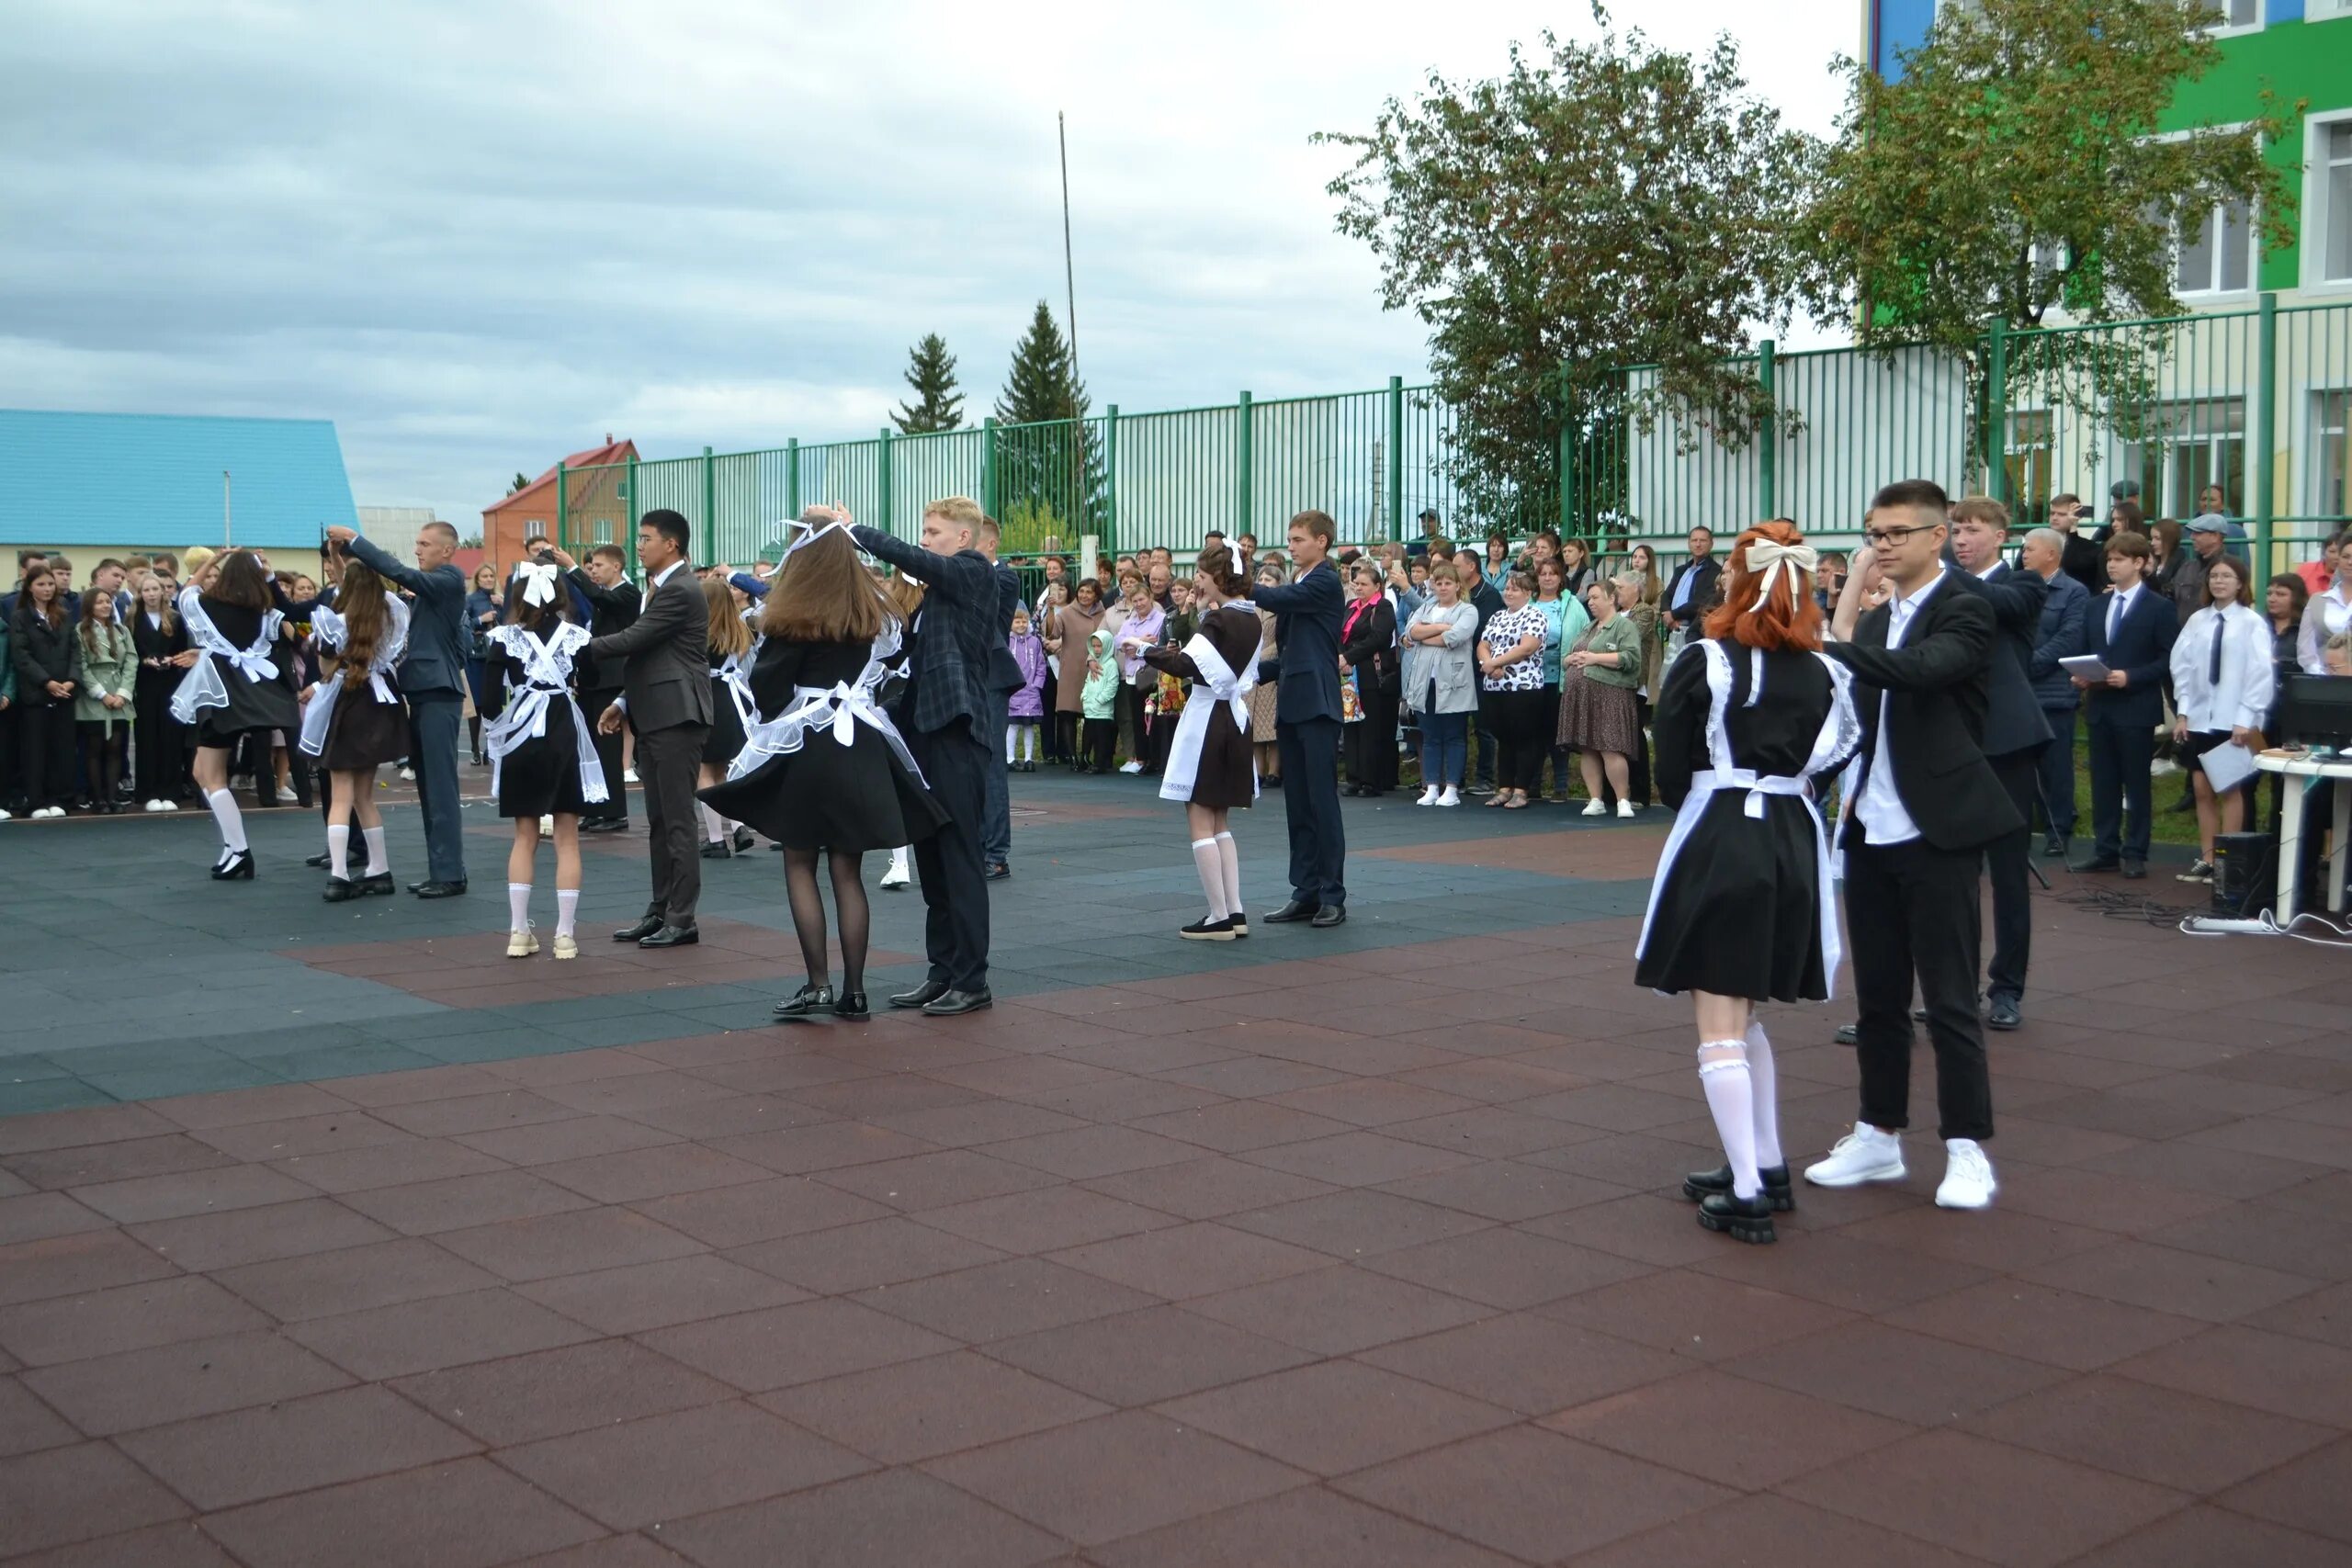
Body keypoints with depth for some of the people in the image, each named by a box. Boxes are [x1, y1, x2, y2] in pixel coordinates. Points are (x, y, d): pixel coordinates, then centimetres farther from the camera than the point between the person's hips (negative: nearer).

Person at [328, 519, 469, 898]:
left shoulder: (450, 580, -9)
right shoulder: (431, 586, 20)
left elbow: (400, 573, -22)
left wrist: (354, 539, -18)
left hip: (438, 694, -10)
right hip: (423, 693, 10)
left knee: (441, 787, -9)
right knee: (429, 788, 11)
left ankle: (451, 873, -7)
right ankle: (439, 870, 16)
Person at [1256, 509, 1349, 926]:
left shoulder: (1326, 582, -8)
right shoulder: (1298, 584, 19)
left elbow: (1276, 598, -23)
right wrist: (1261, 673, 14)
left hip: (1317, 705, -9)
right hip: (1292, 704, 9)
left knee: (1322, 801, -7)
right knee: (1297, 805, 9)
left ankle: (1333, 896, -3)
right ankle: (1306, 892, 14)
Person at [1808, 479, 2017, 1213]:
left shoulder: (1964, 612, -7)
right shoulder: (1875, 619, 16)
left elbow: (1921, 670, -27)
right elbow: (1841, 693, 6)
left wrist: (1824, 648, -31)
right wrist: (1849, 599, 0)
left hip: (1938, 834, -7)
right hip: (1871, 830, 7)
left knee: (1950, 999, -2)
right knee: (1877, 995, 12)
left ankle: (1967, 1149, 7)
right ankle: (1878, 1135, 22)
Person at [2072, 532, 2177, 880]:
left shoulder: (2159, 608, -4)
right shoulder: (2098, 605, 15)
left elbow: (2169, 658, -9)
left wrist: (2131, 677, -19)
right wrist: (2082, 676, -1)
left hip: (2136, 707, -6)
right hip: (2100, 706, 6)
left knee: (2136, 783, 2)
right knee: (2102, 782, 8)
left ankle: (2135, 854, 8)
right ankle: (2106, 850, 15)